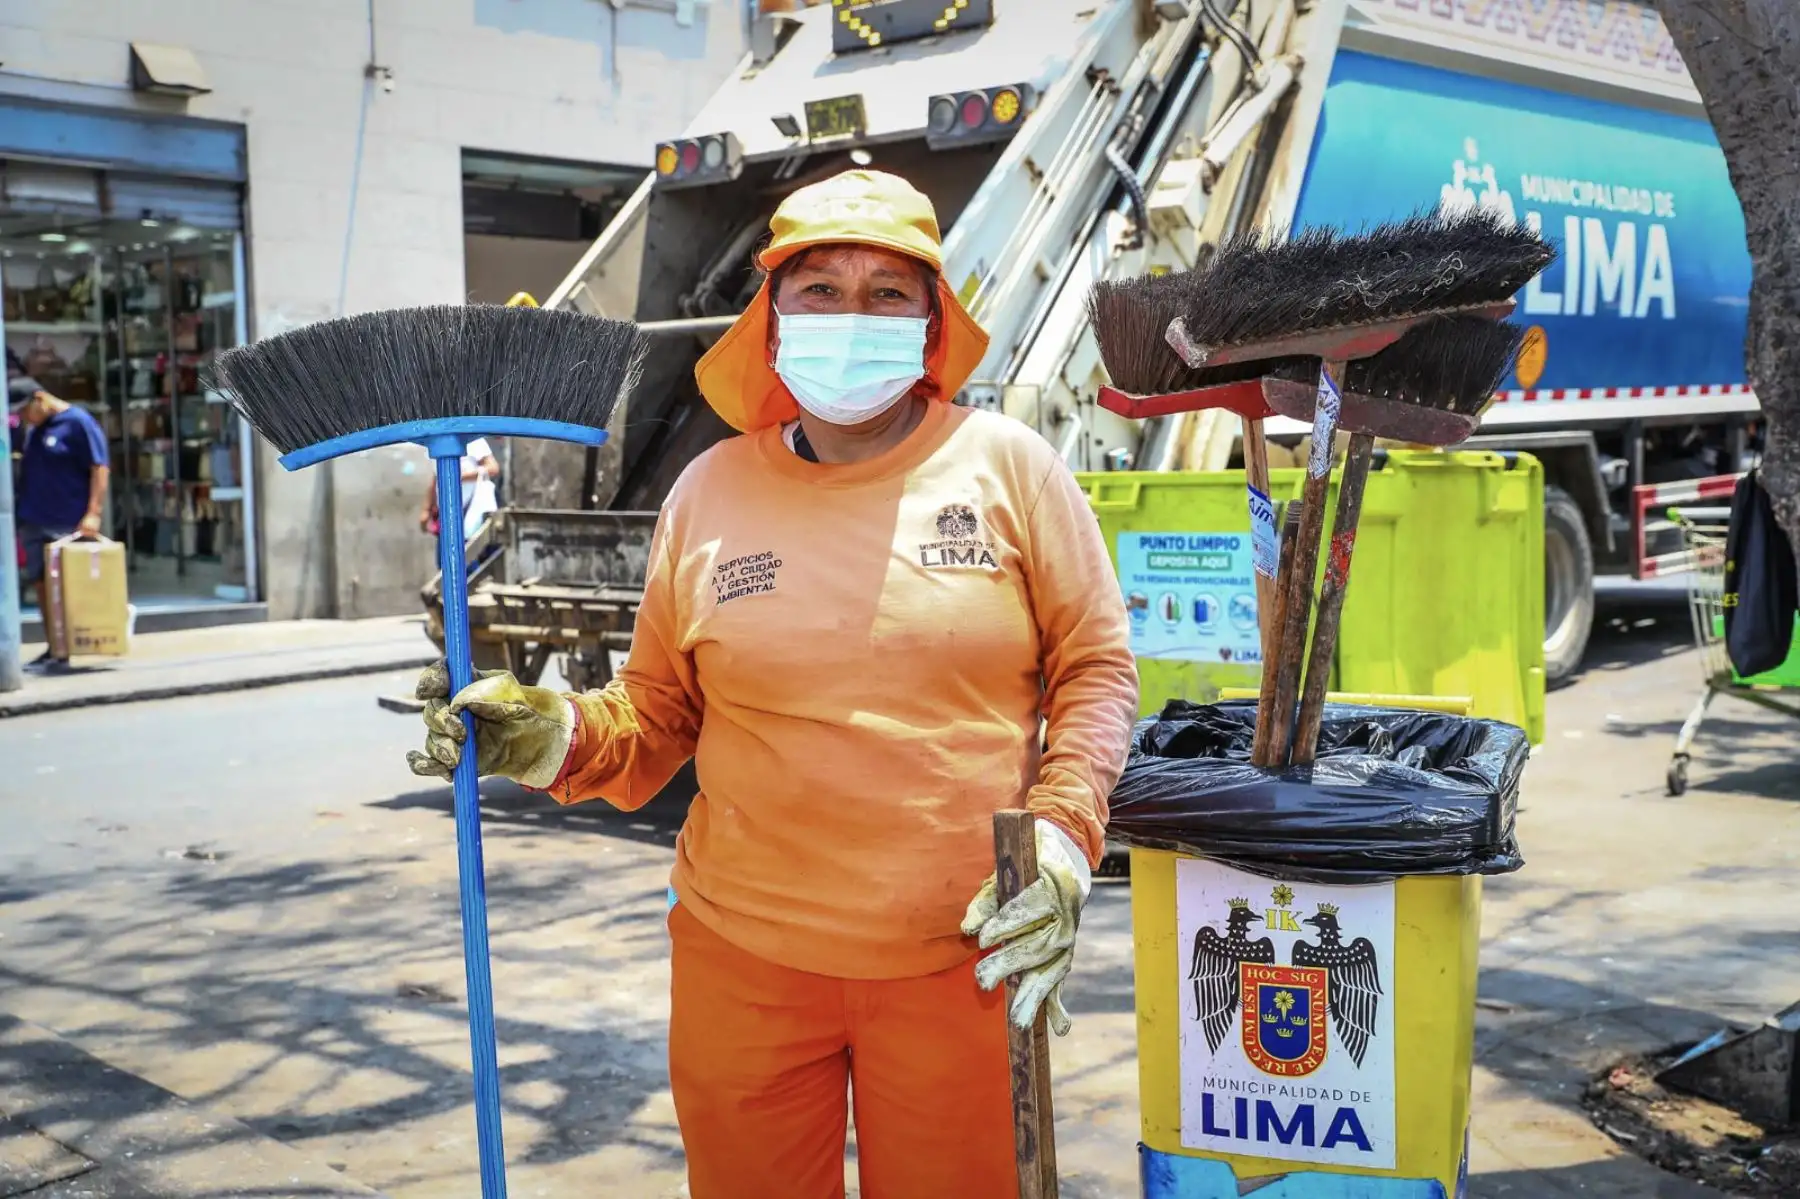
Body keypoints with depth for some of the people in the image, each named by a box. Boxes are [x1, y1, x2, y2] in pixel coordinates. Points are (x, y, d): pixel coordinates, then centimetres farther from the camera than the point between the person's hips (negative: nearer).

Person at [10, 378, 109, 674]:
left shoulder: (78, 422, -9)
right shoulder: (32, 429, 14)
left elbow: (99, 469, -13)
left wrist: (93, 514, -19)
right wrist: (23, 515, 17)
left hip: (68, 525, -8)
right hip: (34, 522, 8)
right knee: (42, 584, 8)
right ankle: (54, 648, 14)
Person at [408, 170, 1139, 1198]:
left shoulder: (1009, 467, 0)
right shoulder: (712, 493, 4)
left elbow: (1096, 669, 2)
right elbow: (658, 717, 10)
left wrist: (1063, 832, -11)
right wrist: (558, 738, -9)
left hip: (966, 955, -1)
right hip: (746, 958, 2)